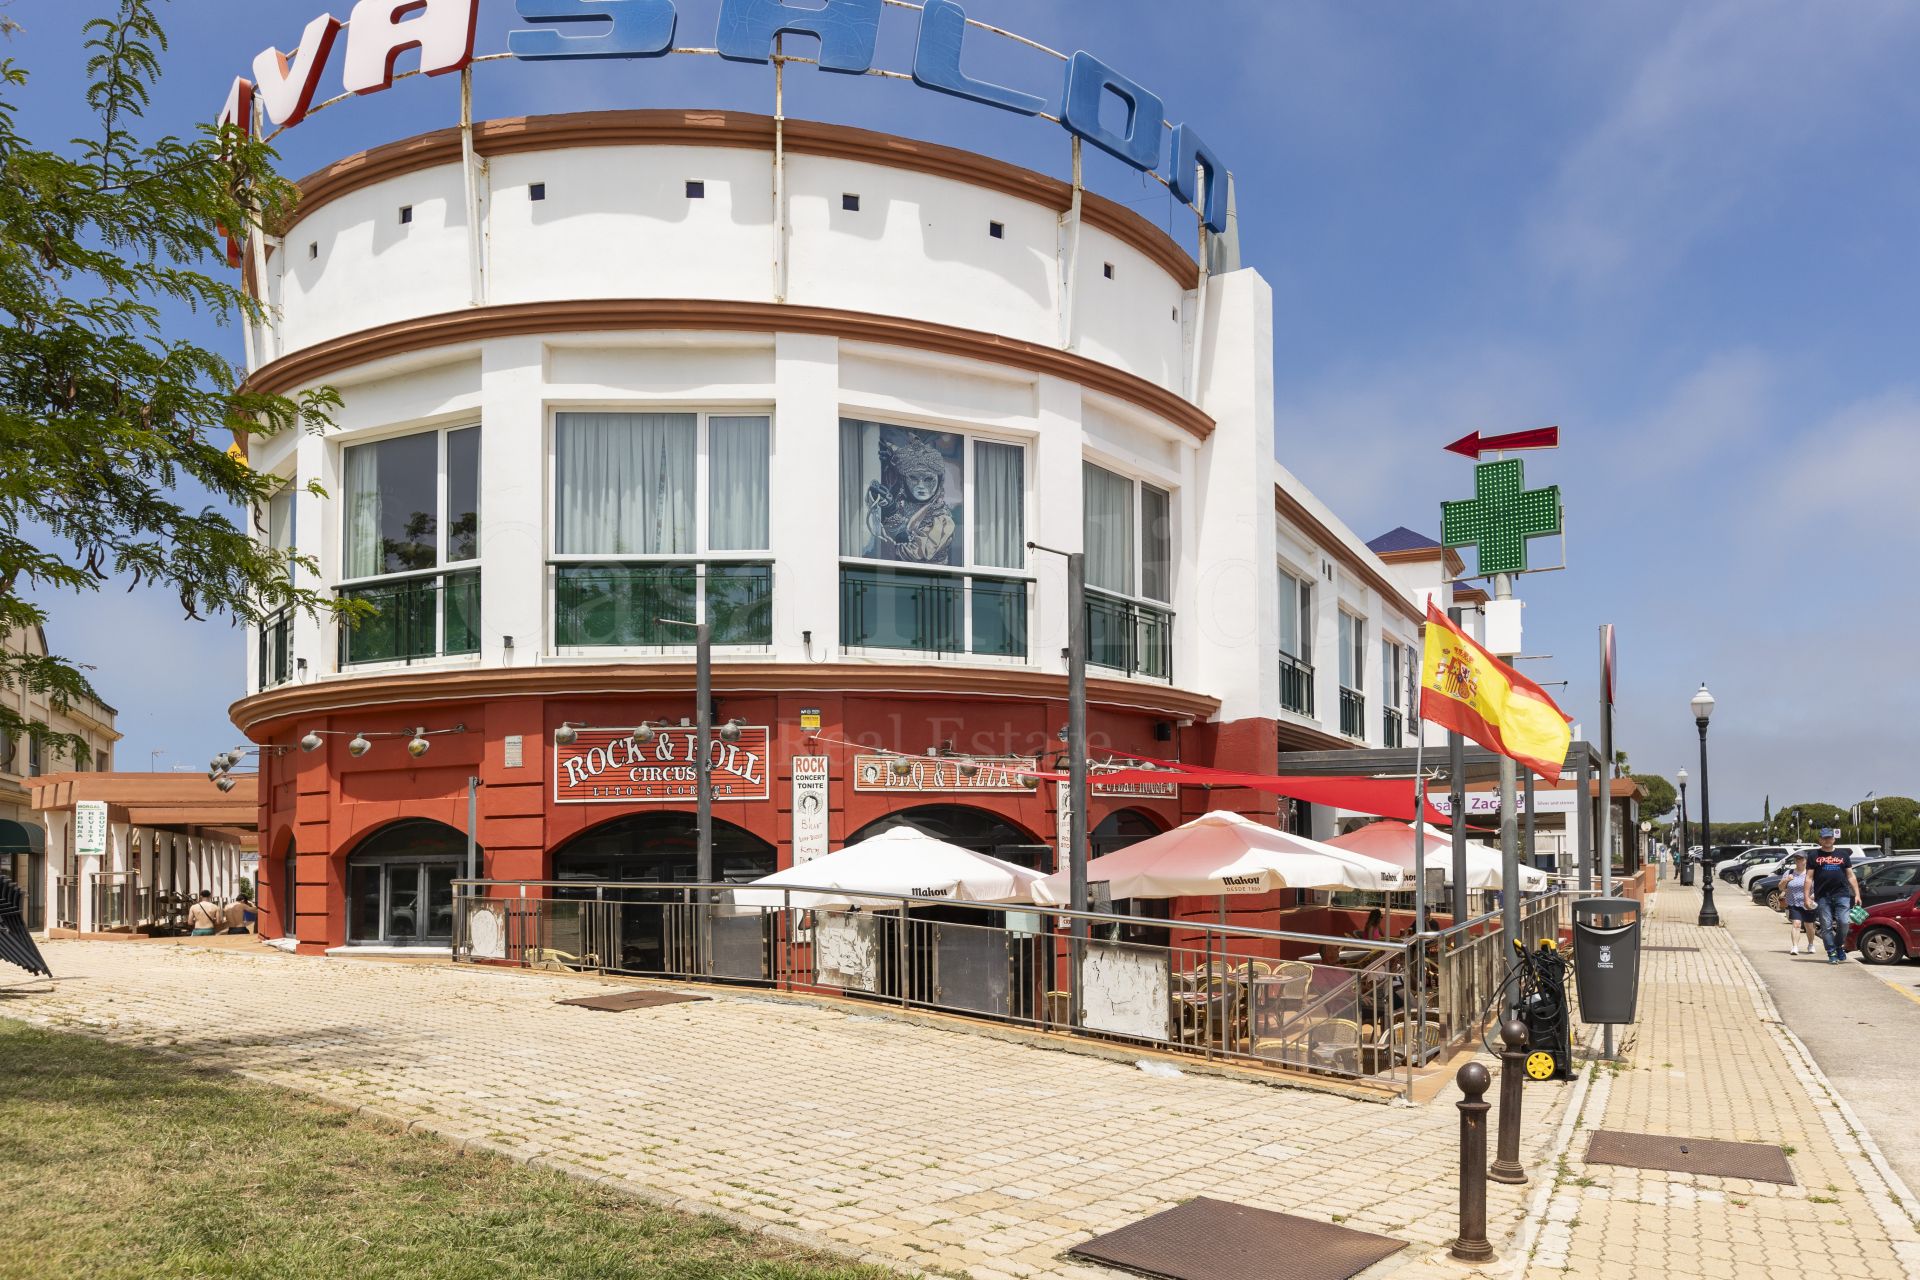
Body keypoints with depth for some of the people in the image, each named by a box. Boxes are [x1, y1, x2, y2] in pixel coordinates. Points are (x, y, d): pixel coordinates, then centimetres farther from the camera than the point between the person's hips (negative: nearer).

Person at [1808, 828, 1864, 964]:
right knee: (1826, 926, -1)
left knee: (1844, 923, -10)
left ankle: (1840, 947, 13)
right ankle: (1832, 953, 4)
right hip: (1822, 897, -1)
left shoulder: (1843, 855, 16)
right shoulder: (1815, 856, 10)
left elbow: (1851, 876, 15)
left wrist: (1857, 894, 5)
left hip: (1842, 895, 1)